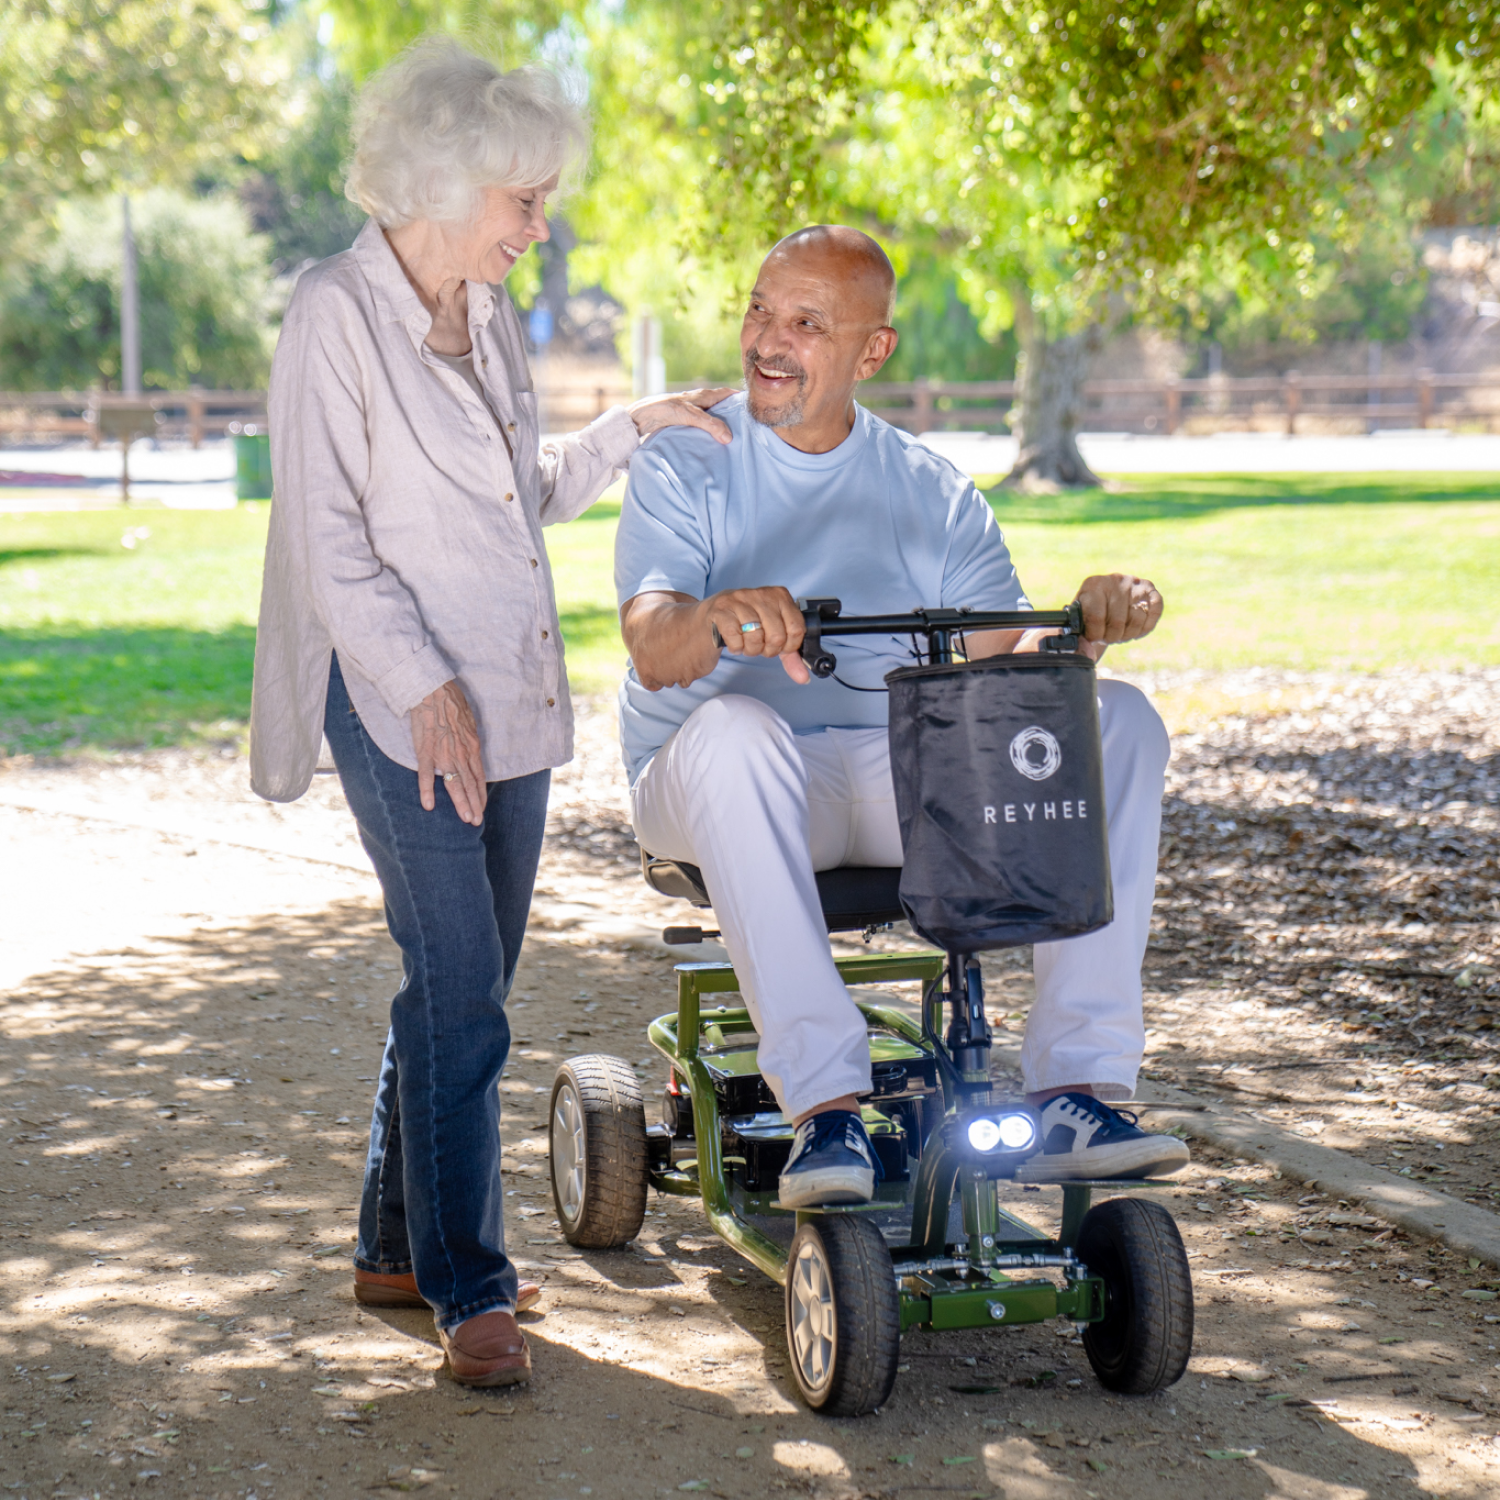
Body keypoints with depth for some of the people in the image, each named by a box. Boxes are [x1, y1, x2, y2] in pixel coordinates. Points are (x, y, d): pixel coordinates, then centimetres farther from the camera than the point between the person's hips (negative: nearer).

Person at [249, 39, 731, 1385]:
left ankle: (400, 1248, 24)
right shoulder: (336, 316, -10)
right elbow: (326, 541, -13)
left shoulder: (489, 317, 13)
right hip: (399, 705, -8)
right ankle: (469, 1289, -1)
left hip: (509, 701, 8)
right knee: (459, 992, -9)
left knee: (464, 985, 12)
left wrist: (632, 429, 11)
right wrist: (427, 688, -19)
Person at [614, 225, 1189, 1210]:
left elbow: (1006, 657, 3)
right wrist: (715, 618, -38)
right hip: (723, 789, -3)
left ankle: (1077, 1090, -23)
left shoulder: (933, 491, 14)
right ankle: (826, 1107, -37)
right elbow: (654, 651, -14)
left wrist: (1087, 624, -19)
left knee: (1118, 721, -18)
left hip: (904, 782, 3)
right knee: (732, 725, -38)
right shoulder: (685, 465, 3)